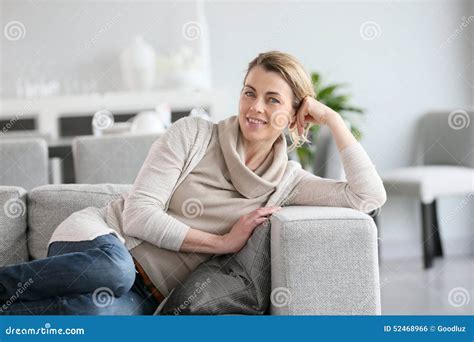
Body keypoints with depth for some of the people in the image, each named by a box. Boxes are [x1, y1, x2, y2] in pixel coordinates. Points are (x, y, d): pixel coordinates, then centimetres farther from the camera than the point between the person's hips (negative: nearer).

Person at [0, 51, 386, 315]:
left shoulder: (286, 181, 10)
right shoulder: (193, 134, -2)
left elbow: (369, 196, -2)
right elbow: (139, 214, -9)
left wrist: (333, 120, 0)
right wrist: (223, 242, -10)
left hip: (144, 298, 2)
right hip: (99, 233, -2)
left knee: (99, 309, -39)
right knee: (113, 266, -43)